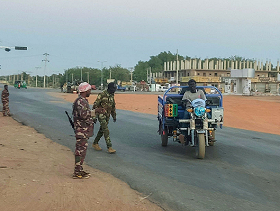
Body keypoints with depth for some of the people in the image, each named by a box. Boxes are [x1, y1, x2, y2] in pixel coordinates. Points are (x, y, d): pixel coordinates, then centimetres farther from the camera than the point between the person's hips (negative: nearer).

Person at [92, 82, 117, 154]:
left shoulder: (112, 96, 8)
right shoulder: (102, 95, -15)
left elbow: (113, 106, 19)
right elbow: (95, 105, -14)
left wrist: (114, 116, 20)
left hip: (107, 115, 8)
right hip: (101, 115, -8)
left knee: (102, 130, 13)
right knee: (106, 130, -13)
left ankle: (95, 143, 28)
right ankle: (109, 147, -15)